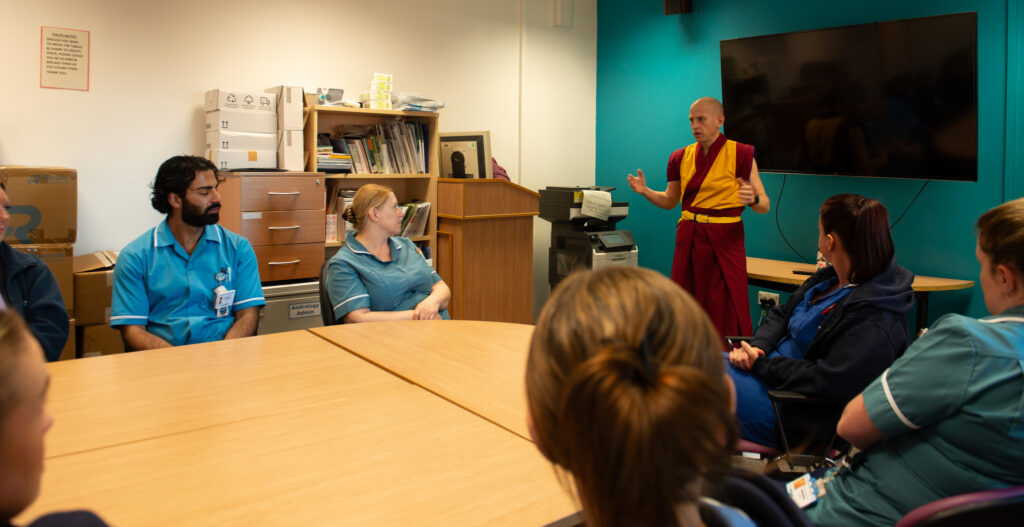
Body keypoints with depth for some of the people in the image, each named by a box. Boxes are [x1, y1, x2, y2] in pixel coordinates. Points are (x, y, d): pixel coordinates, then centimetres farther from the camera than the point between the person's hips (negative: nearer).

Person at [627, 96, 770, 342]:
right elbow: (670, 200, 18)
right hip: (688, 237, 5)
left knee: (726, 311, -6)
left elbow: (764, 205, -4)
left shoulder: (741, 154, -5)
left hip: (724, 238, -4)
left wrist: (753, 199, -27)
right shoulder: (681, 157, 9)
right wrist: (645, 191, 1)